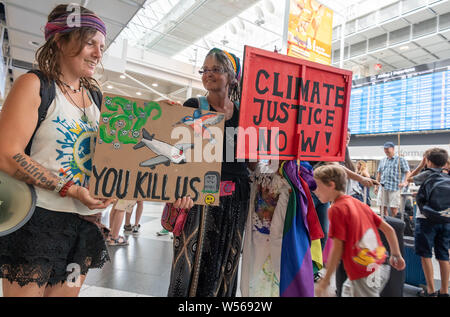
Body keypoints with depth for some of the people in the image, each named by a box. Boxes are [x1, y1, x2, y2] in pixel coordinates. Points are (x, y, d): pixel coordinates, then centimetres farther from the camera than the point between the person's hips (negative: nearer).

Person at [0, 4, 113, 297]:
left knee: (66, 292, 15)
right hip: (39, 217, -5)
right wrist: (69, 189, -20)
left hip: (85, 221, 5)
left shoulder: (95, 96, 10)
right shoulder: (34, 84, -6)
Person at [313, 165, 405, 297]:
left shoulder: (336, 209, -15)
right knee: (347, 291, 24)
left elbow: (337, 247, -17)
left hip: (363, 275, -8)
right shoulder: (359, 203, 6)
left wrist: (325, 280, -10)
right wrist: (396, 255, 26)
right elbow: (388, 229, 10)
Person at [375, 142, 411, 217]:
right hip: (383, 187, 5)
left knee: (394, 208, -6)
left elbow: (407, 172, -2)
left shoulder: (400, 160, 4)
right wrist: (377, 186, 14)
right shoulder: (383, 161, 18)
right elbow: (379, 173, 20)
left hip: (394, 188, -5)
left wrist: (405, 182, -17)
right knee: (383, 207, 6)